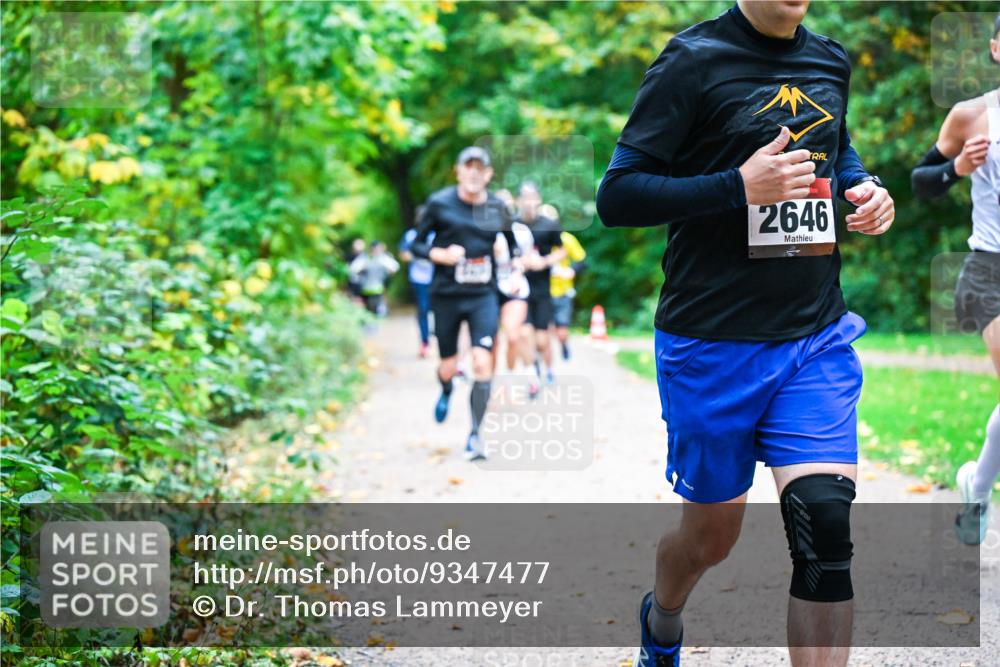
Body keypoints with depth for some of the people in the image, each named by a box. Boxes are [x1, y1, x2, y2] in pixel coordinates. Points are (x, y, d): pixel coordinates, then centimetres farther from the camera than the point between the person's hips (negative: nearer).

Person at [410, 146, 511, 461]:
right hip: (446, 296, -1)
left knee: (483, 363, -14)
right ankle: (446, 391, 47)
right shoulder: (439, 203, -5)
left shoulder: (497, 208, 3)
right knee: (448, 367, 8)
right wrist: (441, 254, -17)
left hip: (483, 296, 1)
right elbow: (417, 244, 0)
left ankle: (475, 434, -4)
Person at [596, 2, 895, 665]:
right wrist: (739, 187, -23)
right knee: (712, 534, 11)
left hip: (818, 339, 4)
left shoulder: (831, 61, 9)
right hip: (713, 346, -4)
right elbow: (616, 197, -12)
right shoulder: (695, 59, -9)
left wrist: (866, 186, 7)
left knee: (826, 528, -12)